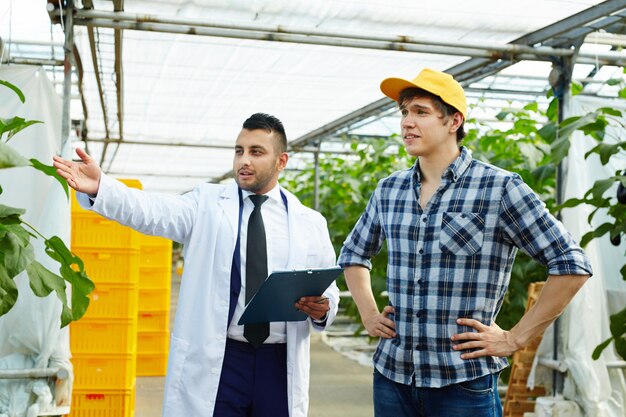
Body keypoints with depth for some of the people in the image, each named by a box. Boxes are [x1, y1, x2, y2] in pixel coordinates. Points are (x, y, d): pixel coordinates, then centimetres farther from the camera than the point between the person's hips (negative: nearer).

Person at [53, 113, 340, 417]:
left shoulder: (310, 222, 9)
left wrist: (322, 310, -11)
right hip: (215, 361, -1)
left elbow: (329, 291, 12)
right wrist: (99, 188, -29)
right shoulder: (207, 203, 5)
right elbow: (153, 212, -12)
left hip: (279, 366, 2)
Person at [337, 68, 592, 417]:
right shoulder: (389, 190, 7)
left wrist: (516, 338, -8)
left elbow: (572, 265, -7)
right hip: (391, 375, 5)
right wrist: (369, 315, 11)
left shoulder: (500, 188, -8)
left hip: (464, 382, -4)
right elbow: (353, 255, 23)